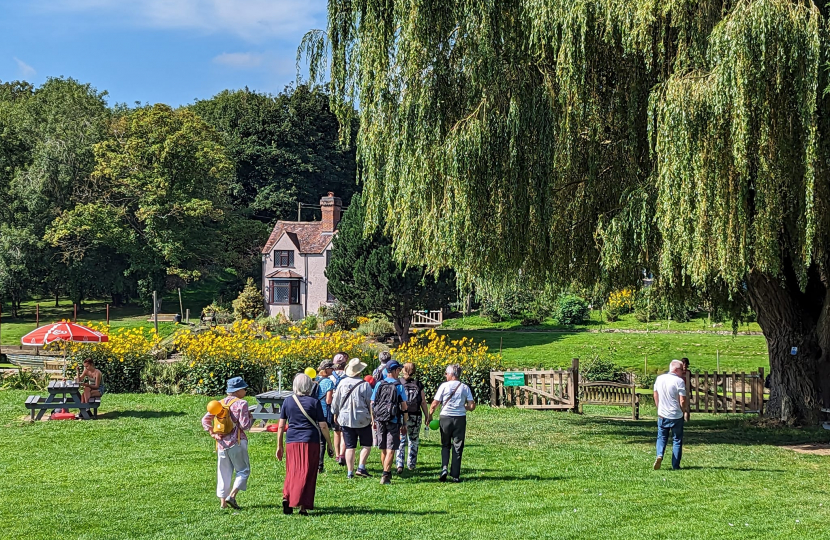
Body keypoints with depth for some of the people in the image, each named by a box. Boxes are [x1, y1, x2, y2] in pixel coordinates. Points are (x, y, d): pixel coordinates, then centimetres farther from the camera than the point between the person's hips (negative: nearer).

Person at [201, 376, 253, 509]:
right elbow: (245, 425, -13)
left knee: (224, 473, 12)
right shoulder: (241, 404, -9)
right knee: (243, 470, 4)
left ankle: (222, 501, 11)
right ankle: (232, 495, -12)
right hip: (236, 443, -6)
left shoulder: (220, 403, 11)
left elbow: (205, 420, 12)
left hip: (221, 443, 6)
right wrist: (251, 418, 5)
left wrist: (212, 433, 9)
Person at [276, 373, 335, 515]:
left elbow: (281, 425, 6)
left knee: (292, 472, 12)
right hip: (310, 442, -2)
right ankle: (303, 506, -2)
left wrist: (279, 446, 15)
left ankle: (286, 497, -9)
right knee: (307, 472, 2)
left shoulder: (288, 402, 5)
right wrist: (330, 446, 6)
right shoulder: (314, 402, -2)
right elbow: (323, 426, -2)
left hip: (291, 441, 2)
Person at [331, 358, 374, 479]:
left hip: (345, 419, 3)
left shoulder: (342, 383, -1)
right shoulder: (364, 385, -11)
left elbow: (335, 402, 7)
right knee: (366, 445, 10)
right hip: (362, 420, -3)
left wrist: (336, 414, 23)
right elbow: (370, 403, -6)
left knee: (350, 447, 7)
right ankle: (361, 467, -4)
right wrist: (373, 417, 7)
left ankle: (350, 472, 6)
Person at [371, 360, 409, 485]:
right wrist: (405, 424, 2)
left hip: (380, 421, 4)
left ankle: (387, 473, 28)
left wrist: (374, 421, 16)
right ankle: (385, 476, -13)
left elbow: (372, 404, 7)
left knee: (383, 449, 15)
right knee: (390, 450, -4)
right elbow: (404, 406, -5)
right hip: (393, 422, -4)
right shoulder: (399, 386, -6)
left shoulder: (379, 385, 4)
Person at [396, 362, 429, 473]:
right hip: (415, 417, 1)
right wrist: (427, 417, 9)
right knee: (413, 441, 15)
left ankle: (400, 464, -11)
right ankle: (411, 465, 21)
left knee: (400, 441, 2)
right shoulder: (418, 385, 1)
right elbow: (423, 402, 2)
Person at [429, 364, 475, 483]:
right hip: (460, 419, 1)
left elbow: (434, 404, -5)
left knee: (445, 445, 15)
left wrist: (430, 416, 10)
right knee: (457, 447, 8)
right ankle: (455, 475, 6)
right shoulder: (465, 387, 2)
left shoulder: (444, 386, -4)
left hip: (445, 418, -1)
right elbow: (472, 406, -3)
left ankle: (444, 468, -5)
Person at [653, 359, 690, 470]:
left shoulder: (659, 379, 3)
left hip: (662, 415, 4)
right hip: (676, 416, -4)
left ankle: (659, 455, -10)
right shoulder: (679, 381, -14)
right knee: (677, 440, 8)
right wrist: (685, 412, 1)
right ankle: (675, 465, 9)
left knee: (661, 437, 16)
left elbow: (655, 396, 13)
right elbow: (682, 401, -16)